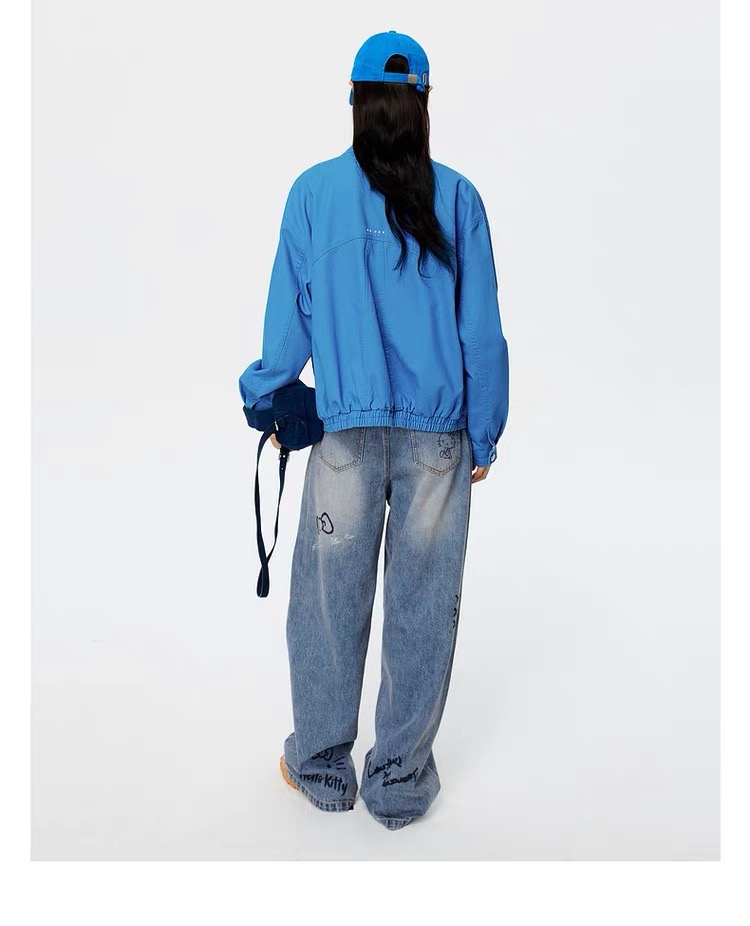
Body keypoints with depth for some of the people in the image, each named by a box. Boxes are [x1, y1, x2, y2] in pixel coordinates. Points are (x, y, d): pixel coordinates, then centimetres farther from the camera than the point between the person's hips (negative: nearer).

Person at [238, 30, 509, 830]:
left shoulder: (314, 191, 1)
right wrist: (483, 437, 12)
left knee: (329, 597, 12)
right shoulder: (458, 197, 3)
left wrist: (264, 399, 20)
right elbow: (481, 332, 4)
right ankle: (400, 781, 21)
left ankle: (322, 766, 27)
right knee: (422, 604, 8)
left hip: (348, 429, 0)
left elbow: (288, 320, 4)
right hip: (439, 434, 1)